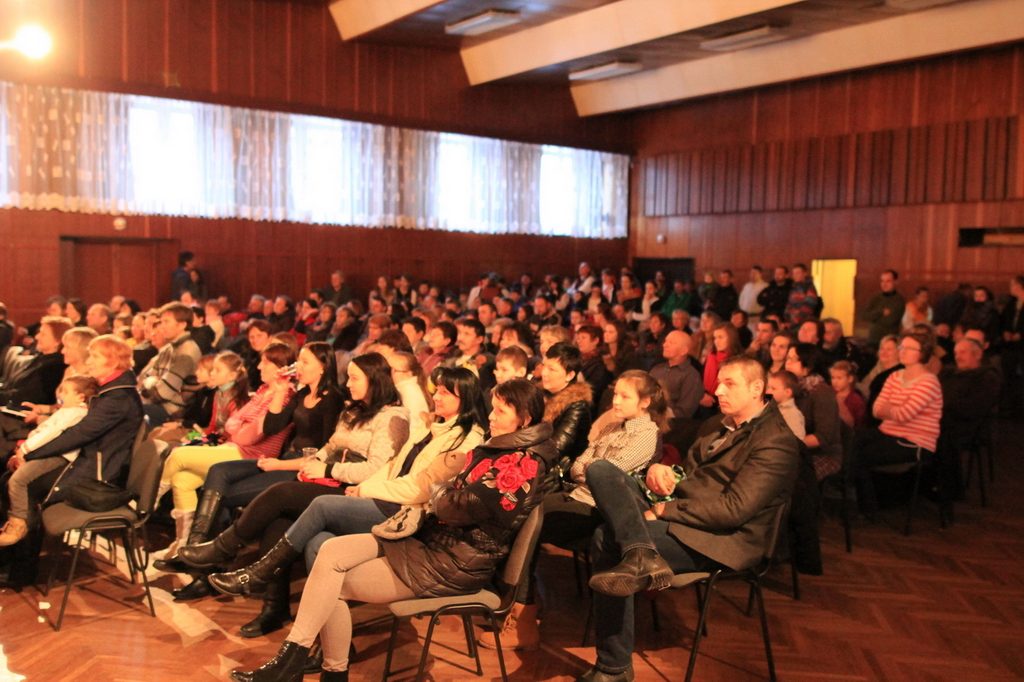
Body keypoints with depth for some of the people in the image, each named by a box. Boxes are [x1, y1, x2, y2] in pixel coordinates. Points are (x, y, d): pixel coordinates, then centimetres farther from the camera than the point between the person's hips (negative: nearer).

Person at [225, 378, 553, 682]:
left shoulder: (523, 465, -19)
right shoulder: (496, 449, 13)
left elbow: (454, 507, -22)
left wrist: (440, 490, -1)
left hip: (450, 567, -9)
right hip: (430, 540, 9)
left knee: (330, 586, -7)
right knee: (331, 551, -9)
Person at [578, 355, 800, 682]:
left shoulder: (776, 442, -10)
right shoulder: (721, 425, 19)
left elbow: (733, 509, -19)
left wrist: (662, 510, -16)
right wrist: (658, 469, -1)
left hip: (716, 540, -9)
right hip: (673, 514, 9)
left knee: (608, 539, -26)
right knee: (600, 469, -10)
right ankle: (642, 555, -33)